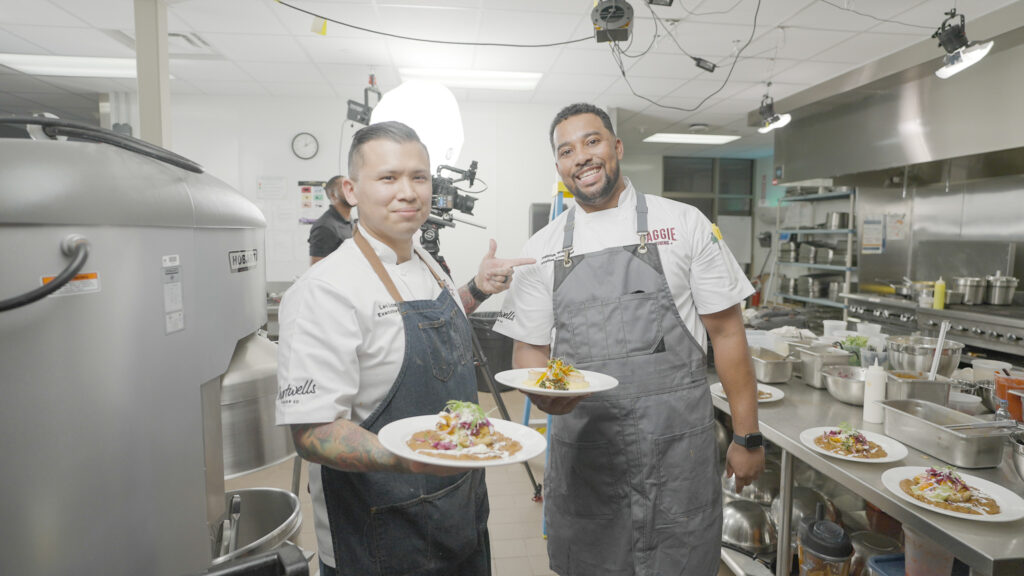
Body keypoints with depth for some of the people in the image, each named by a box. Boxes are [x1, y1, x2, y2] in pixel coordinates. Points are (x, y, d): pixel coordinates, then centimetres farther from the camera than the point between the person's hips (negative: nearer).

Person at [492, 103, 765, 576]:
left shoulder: (683, 224, 0)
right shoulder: (542, 249, 5)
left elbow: (726, 332, 1)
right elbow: (531, 349, 8)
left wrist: (748, 438, 0)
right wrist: (542, 392, -14)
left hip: (676, 446, -1)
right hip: (582, 448, 2)